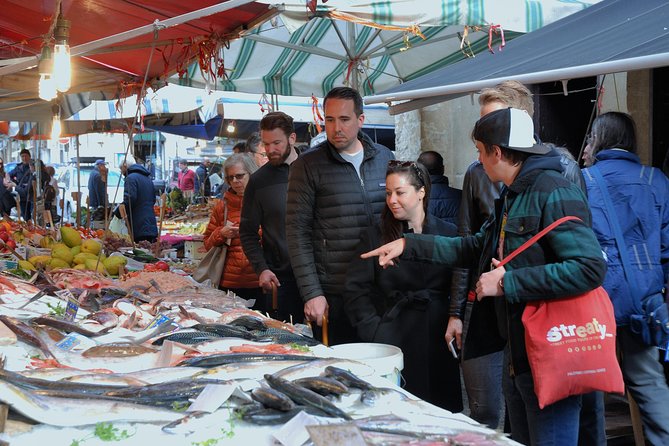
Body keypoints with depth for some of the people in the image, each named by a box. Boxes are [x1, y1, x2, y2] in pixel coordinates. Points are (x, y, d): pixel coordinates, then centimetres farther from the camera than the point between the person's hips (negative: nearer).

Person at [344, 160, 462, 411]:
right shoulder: (375, 237, 5)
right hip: (394, 340, 0)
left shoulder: (449, 234, 4)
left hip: (438, 339, 1)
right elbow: (355, 291, 0)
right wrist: (374, 331, -9)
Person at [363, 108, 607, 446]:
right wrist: (409, 245, 17)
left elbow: (589, 268, -28)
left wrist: (507, 283, -22)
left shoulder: (555, 194, -18)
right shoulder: (511, 196, 14)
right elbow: (476, 248, 24)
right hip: (517, 353, 10)